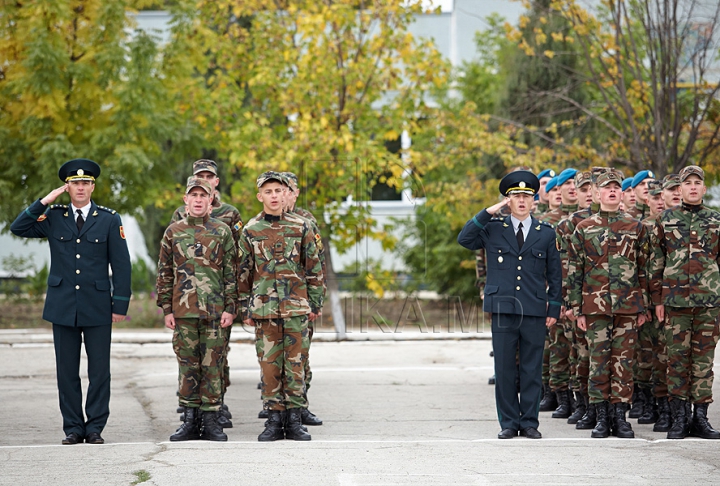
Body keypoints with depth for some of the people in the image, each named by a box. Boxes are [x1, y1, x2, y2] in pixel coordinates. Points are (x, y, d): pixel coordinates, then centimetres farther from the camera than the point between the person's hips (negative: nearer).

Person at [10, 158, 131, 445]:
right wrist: (45, 201, -7)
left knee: (99, 371, 0)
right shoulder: (53, 217, 7)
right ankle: (73, 428, 11)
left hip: (97, 307, -1)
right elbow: (18, 229, -2)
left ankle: (95, 428, 8)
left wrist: (120, 305, -3)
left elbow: (121, 265, 2)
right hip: (62, 306, 1)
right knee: (67, 371, 4)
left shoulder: (110, 220, 3)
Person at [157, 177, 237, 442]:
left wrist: (230, 308, -2)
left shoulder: (222, 231, 6)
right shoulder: (173, 232, 8)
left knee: (212, 365, 1)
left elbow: (231, 273, 5)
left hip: (215, 310, -1)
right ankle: (190, 420, 8)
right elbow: (164, 273, 9)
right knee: (188, 365, 3)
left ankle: (210, 420, 6)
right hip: (183, 310, 1)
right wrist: (166, 309, 3)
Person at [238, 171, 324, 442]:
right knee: (269, 364, 1)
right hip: (264, 308, 0)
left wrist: (315, 303, 5)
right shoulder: (250, 231, 5)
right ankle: (274, 420, 7)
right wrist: (246, 309, 6)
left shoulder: (300, 227, 5)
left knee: (295, 364, 0)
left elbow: (313, 267, 8)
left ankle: (295, 421, 6)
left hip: (296, 308, 0)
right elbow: (244, 273, 9)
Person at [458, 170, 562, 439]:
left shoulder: (546, 233, 9)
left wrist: (554, 308, 5)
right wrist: (488, 212, -8)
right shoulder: (493, 229, 8)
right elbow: (464, 239, -5)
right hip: (503, 309, 0)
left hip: (535, 311, 0)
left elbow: (554, 274, 11)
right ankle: (509, 422, 9)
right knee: (504, 369, 1)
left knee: (532, 369, 3)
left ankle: (529, 422, 11)